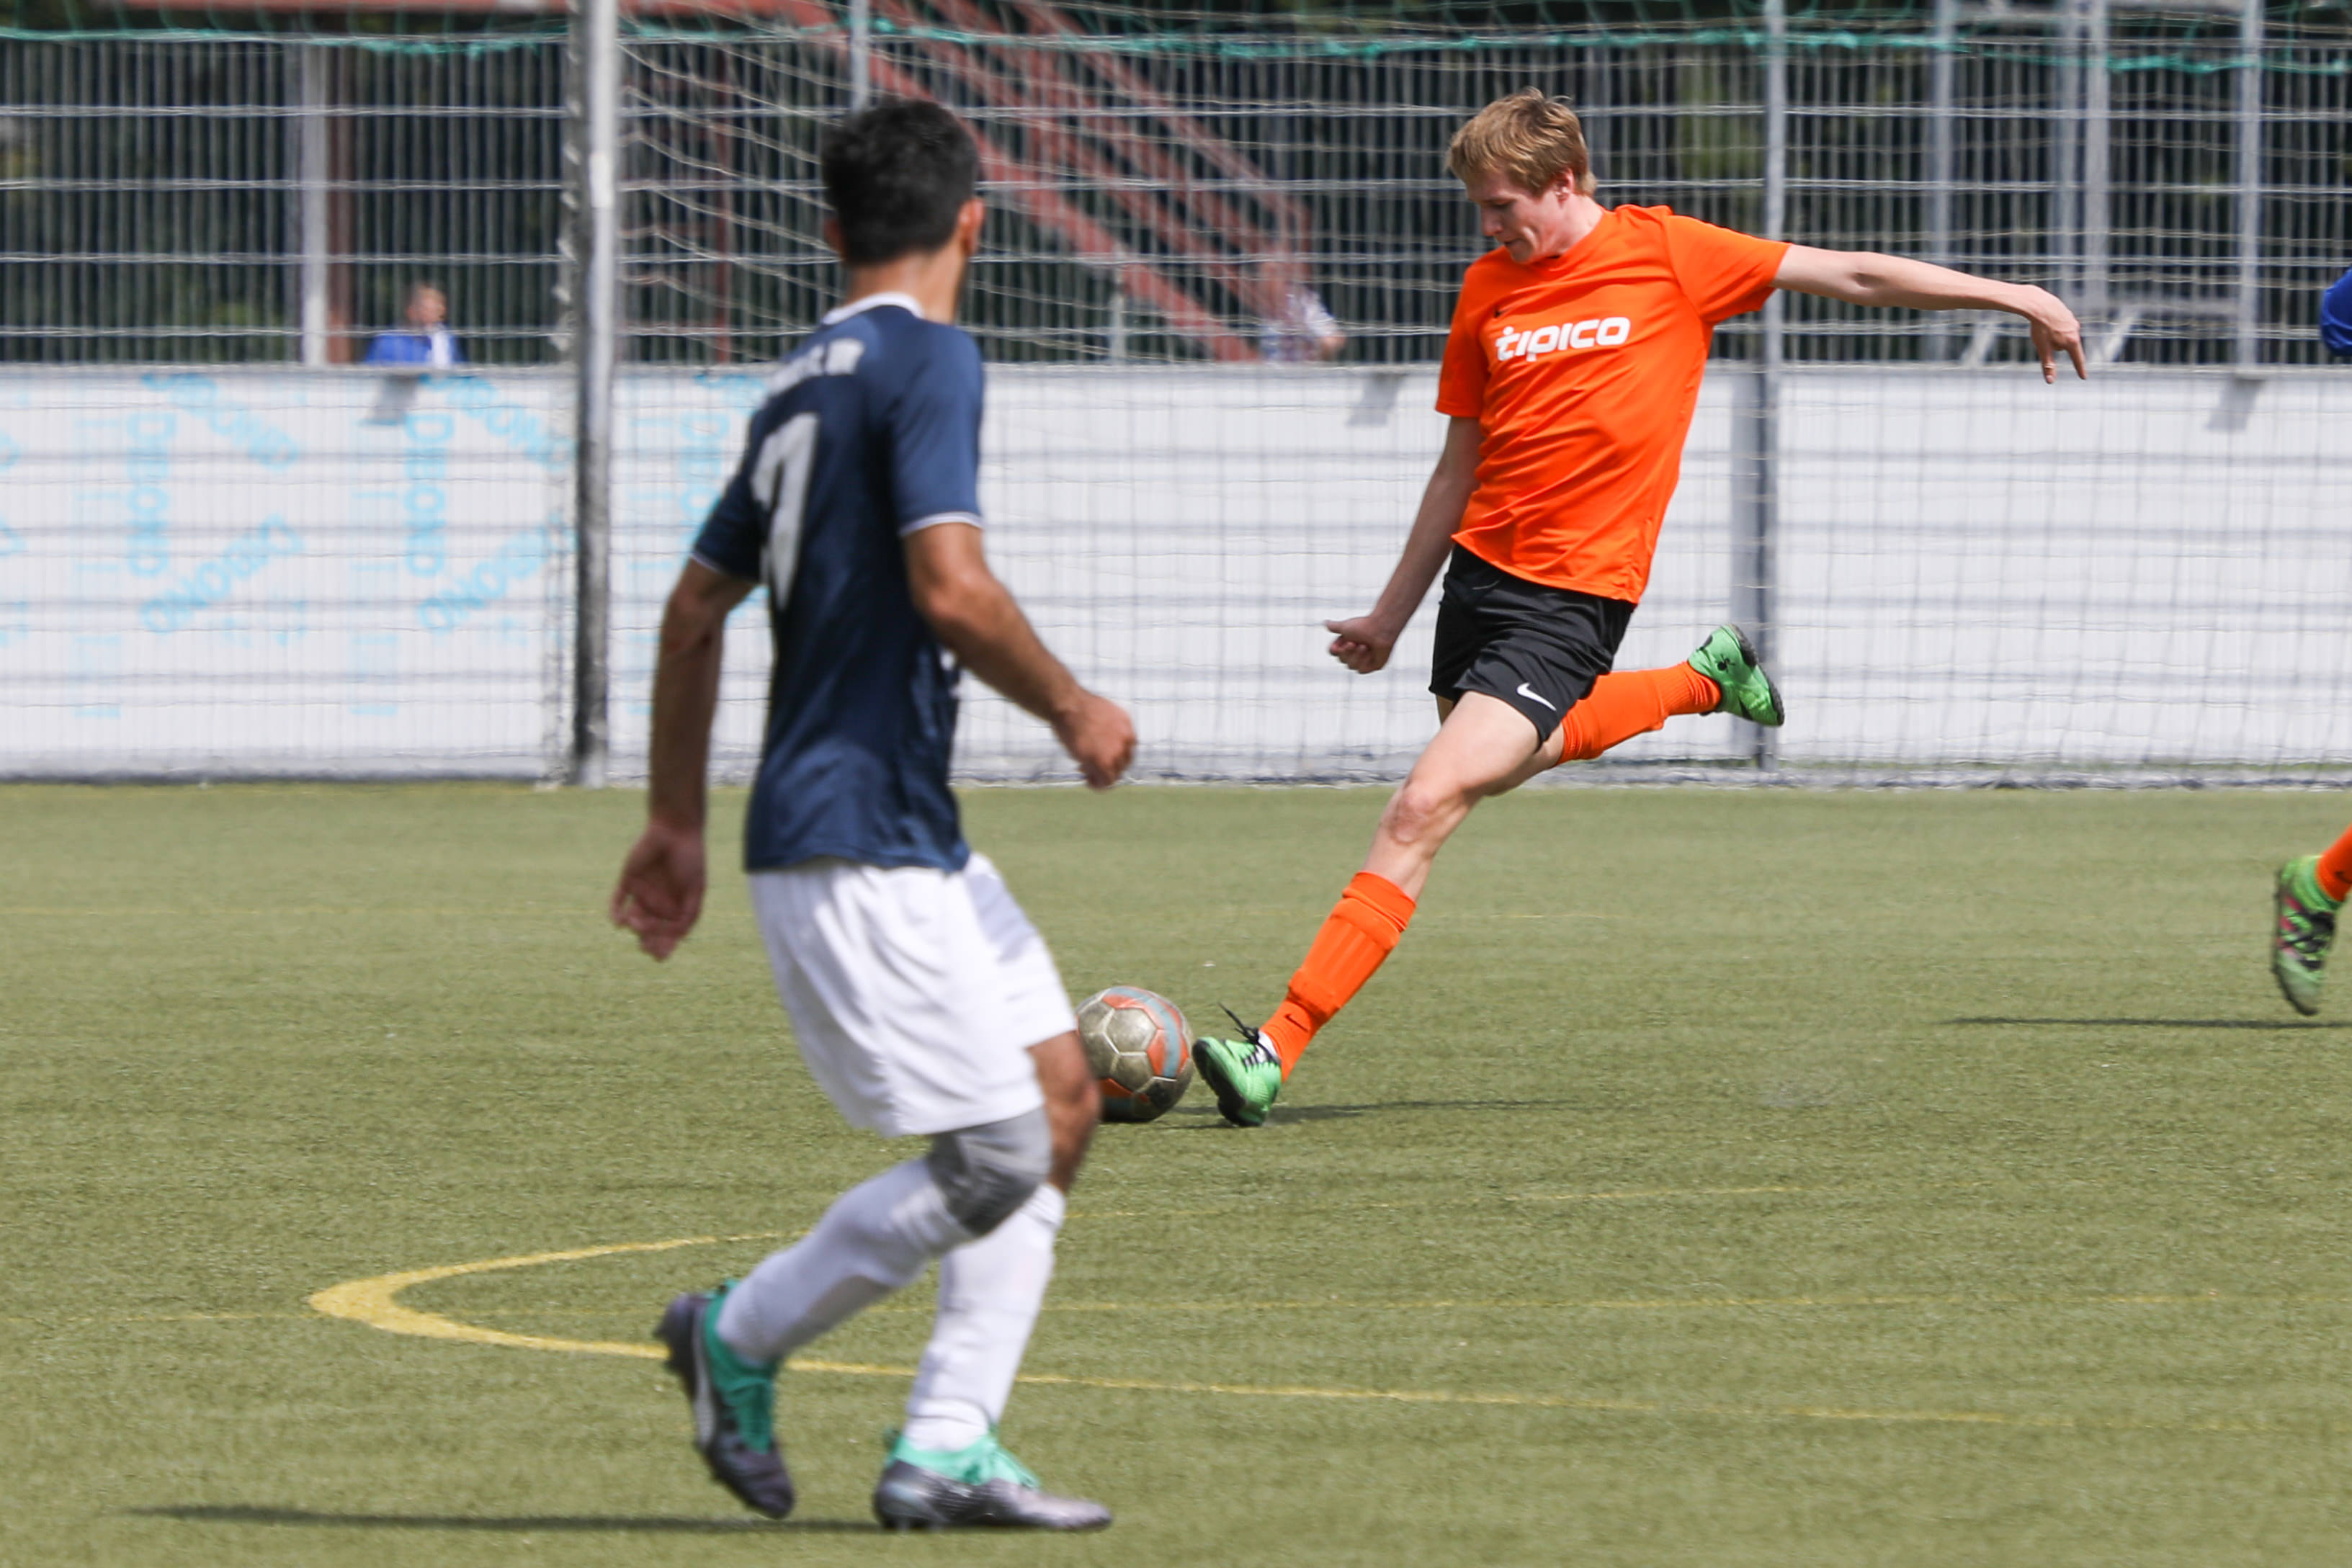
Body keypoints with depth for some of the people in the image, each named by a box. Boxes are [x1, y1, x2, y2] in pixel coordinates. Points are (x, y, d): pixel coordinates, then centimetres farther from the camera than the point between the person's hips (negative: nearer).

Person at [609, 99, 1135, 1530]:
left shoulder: (808, 381, 17)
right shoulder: (929, 361, -11)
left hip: (912, 835, 10)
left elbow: (696, 607, 22)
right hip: (860, 844, -10)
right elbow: (951, 589, -22)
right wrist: (1072, 709, -6)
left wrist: (678, 821, 28)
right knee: (995, 1159, -8)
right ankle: (742, 1335, 6)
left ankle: (947, 1449, 5)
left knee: (1062, 1102, 8)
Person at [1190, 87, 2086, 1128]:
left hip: (1571, 599, -7)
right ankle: (1705, 681, 44)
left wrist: (2007, 296, 0)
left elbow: (1848, 275, 1)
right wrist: (1392, 614, 19)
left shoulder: (1662, 254, -5)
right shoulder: (1487, 289, 7)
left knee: (1424, 808, -16)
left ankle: (1280, 1049, -18)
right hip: (1481, 568, 7)